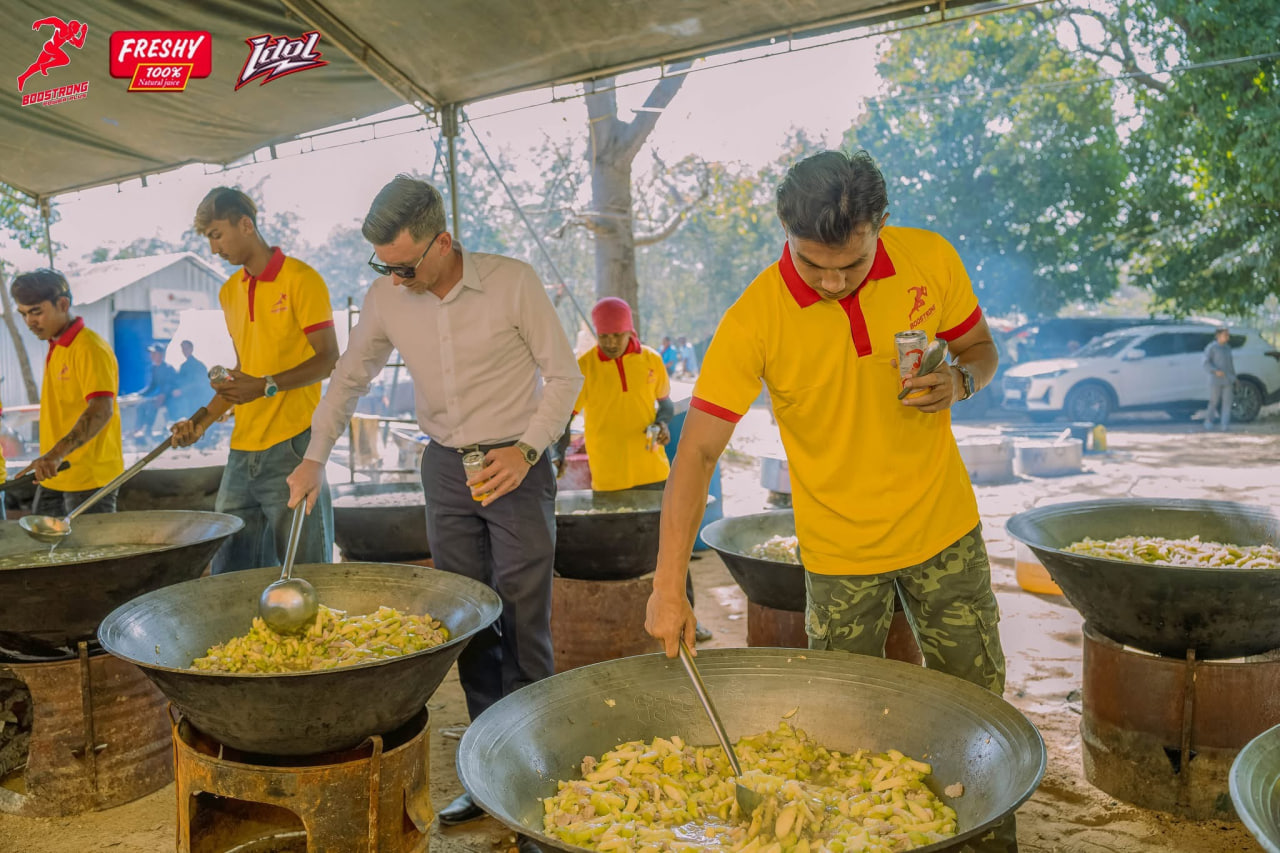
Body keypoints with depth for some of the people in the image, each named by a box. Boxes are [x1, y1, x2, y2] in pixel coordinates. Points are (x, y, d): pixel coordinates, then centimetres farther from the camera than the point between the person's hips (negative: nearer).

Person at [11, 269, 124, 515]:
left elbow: (101, 411, -28)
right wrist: (49, 459, 13)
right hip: (54, 476, 9)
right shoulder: (55, 348, 15)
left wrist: (57, 453, -38)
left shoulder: (90, 348, -15)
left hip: (89, 479, -9)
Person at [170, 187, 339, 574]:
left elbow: (328, 360, -10)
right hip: (243, 448, 7)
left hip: (292, 444, -7)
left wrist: (267, 387, -21)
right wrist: (202, 422, 12)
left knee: (304, 570, -3)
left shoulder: (300, 279, -5)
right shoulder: (229, 292, 17)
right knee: (228, 570, 9)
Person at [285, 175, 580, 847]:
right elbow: (348, 379, 11)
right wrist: (315, 457, 1)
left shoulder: (512, 282, -14)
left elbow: (564, 375, -7)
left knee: (523, 631, -5)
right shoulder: (386, 298, -2)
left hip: (516, 465, -4)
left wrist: (526, 449, -18)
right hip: (446, 468, 5)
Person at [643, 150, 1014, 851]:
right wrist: (669, 587, -29)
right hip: (839, 551, -2)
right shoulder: (754, 319, -19)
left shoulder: (931, 260, -10)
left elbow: (981, 349, 7)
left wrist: (959, 381, -18)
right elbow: (698, 451, -22)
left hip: (944, 529, 3)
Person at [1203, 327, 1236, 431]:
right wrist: (1216, 371, -24)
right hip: (1215, 380, -5)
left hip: (1228, 380, 5)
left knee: (1227, 402, -4)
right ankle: (1208, 421, 22)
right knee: (1214, 402, 2)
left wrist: (1234, 378, 17)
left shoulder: (1227, 348, 15)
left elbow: (1231, 364, 20)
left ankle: (1225, 426, -6)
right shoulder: (1211, 347, -5)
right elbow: (1206, 363, -10)